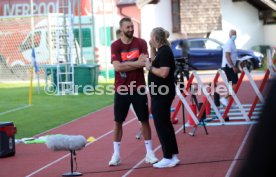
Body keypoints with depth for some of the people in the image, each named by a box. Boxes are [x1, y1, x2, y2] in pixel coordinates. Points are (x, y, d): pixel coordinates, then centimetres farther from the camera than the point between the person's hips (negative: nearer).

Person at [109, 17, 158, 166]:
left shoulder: (141, 43, 0)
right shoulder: (115, 46, -3)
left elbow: (143, 63, -14)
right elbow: (117, 67, -16)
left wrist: (126, 64, -14)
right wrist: (136, 63, -15)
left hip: (139, 88, 1)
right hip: (121, 89, 0)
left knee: (144, 120, 5)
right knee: (118, 122, 4)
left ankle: (149, 153, 14)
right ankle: (116, 154, 12)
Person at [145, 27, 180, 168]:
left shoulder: (164, 51, -18)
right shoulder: (162, 50, 11)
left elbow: (163, 73, -26)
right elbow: (156, 64, 22)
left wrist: (149, 67, -14)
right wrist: (152, 49, 13)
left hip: (162, 94, -10)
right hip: (161, 93, 10)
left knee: (161, 125, -4)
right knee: (165, 124, 14)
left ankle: (168, 158, 1)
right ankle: (173, 156, 19)